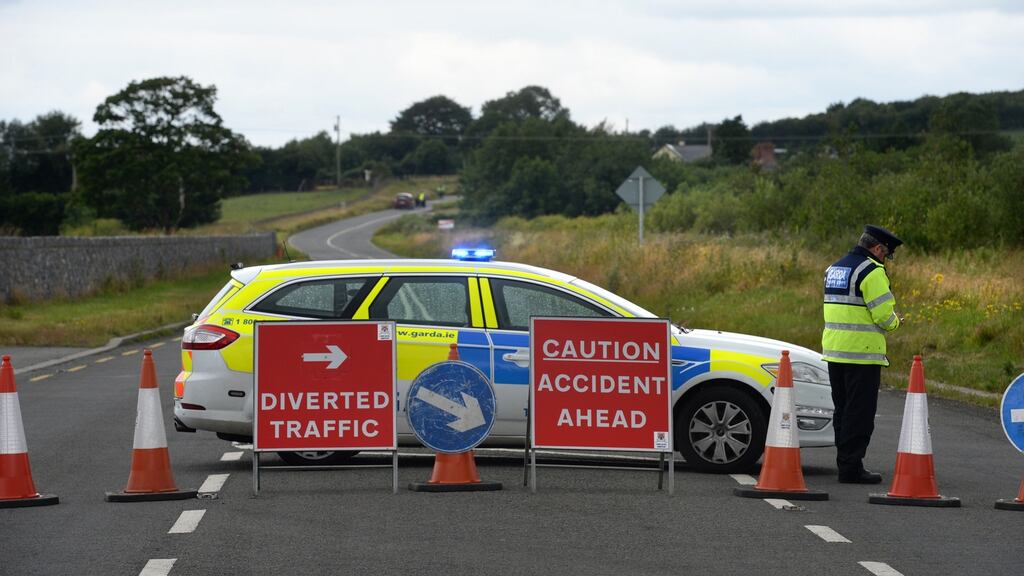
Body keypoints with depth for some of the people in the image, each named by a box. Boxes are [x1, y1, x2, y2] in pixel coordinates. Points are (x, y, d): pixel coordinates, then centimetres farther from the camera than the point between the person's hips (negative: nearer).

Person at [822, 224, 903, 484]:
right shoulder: (872, 271, -12)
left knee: (843, 410, 15)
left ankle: (845, 462, 19)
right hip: (862, 353, -8)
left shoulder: (834, 268, 16)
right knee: (859, 412, -4)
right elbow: (884, 314, -17)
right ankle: (851, 467, -4)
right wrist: (893, 322, 5)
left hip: (834, 350, 8)